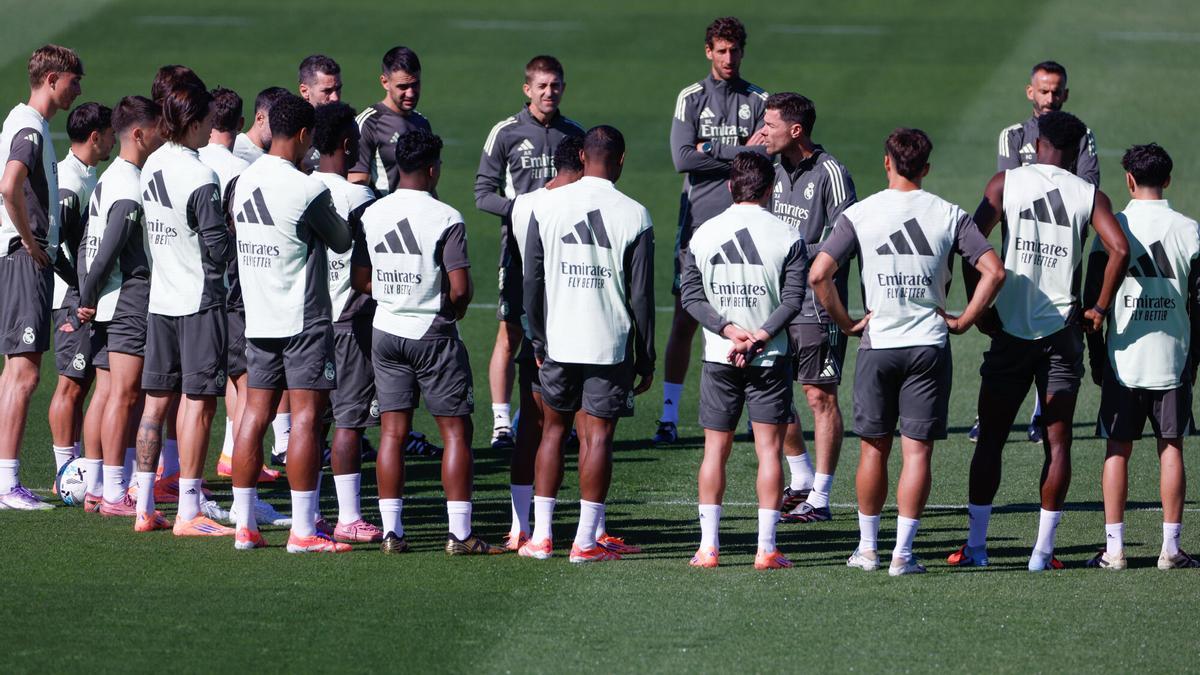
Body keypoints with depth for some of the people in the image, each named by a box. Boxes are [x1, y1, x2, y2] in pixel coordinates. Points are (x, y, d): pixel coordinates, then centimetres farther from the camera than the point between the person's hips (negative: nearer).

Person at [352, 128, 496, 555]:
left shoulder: (371, 215, 1)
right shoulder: (446, 219, -14)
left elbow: (359, 280, 5)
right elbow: (461, 288, -17)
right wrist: (451, 309, 4)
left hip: (386, 331, 5)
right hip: (434, 335, -5)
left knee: (393, 431, 8)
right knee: (455, 431, 2)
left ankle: (391, 531, 5)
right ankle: (459, 533, -1)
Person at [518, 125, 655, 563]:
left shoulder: (547, 206, 0)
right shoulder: (634, 216, -6)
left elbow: (531, 280, 1)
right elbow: (641, 296, -4)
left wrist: (538, 341, 10)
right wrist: (645, 359, 3)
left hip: (557, 342, 2)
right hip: (610, 344, -2)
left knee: (553, 429, 14)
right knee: (597, 436, 1)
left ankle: (540, 535, 11)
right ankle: (586, 540, 0)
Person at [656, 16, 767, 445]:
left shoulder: (758, 101, 8)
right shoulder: (690, 99, 6)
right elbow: (682, 159, -7)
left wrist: (710, 151, -10)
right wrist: (739, 152, -7)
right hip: (697, 222, -1)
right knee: (684, 322, -3)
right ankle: (669, 416, 0)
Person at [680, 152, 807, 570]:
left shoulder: (704, 234, 2)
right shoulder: (787, 238, -5)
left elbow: (690, 296, -2)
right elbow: (793, 299, -11)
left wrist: (729, 329, -8)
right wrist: (758, 339, -12)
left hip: (718, 360, 2)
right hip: (771, 360, -2)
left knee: (715, 450, 7)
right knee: (769, 449, 2)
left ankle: (708, 546, 5)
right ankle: (766, 548, -2)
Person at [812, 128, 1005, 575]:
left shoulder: (859, 215, -2)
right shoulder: (949, 215, 0)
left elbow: (819, 274, -10)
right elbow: (994, 272, -8)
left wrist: (846, 322, 1)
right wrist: (962, 321, 0)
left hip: (878, 343, 0)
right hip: (930, 345, 0)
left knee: (874, 448, 12)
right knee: (917, 450, 2)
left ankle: (867, 548, 20)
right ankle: (903, 553, -1)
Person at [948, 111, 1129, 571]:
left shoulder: (1006, 183, 1)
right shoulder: (1089, 195, 1)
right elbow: (1119, 249, -13)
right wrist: (1098, 309, -3)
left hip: (1010, 328, 0)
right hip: (1062, 332, 0)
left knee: (990, 439, 9)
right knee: (1057, 443, 5)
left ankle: (975, 545, 9)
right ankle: (1043, 550, 1)